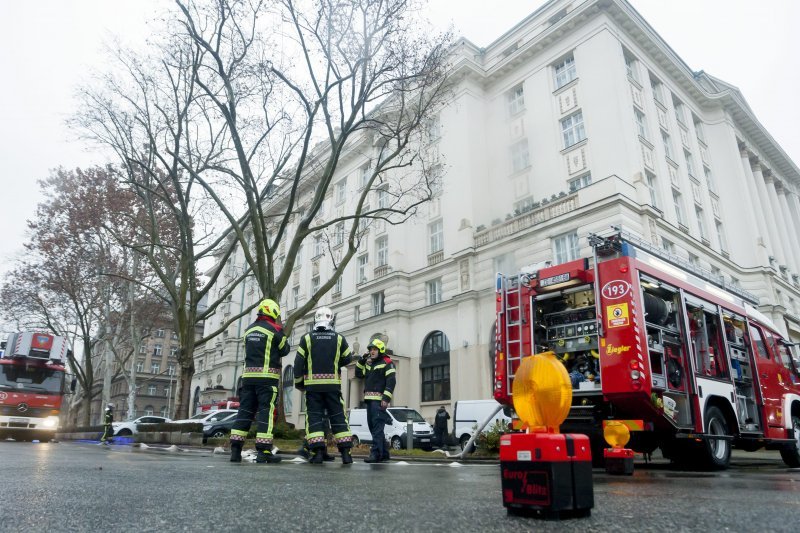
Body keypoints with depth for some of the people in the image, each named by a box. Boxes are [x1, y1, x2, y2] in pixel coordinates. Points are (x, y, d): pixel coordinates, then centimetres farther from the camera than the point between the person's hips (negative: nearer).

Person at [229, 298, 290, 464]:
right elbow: (284, 350, 6)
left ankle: (235, 450, 7)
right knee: (266, 412, -3)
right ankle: (263, 451, -5)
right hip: (267, 377, -6)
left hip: (248, 375, 6)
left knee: (245, 411, 9)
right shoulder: (274, 329, -5)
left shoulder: (249, 329, 13)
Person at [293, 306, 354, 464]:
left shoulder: (307, 338, 0)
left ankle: (317, 452, -3)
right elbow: (347, 359, 10)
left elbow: (298, 362, 0)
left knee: (314, 417, 5)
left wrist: (299, 382, 10)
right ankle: (345, 453, 4)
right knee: (338, 417, 6)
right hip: (333, 384, 1)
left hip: (312, 385, 0)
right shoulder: (339, 338, 1)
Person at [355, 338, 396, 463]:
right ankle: (384, 454, 19)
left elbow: (391, 381, -13)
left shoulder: (387, 363, -4)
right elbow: (358, 374, 22)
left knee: (377, 427, -14)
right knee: (373, 426, 11)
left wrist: (386, 398, -22)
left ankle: (376, 453, -17)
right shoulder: (369, 364, 21)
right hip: (369, 400, 9)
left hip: (379, 400, -9)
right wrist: (361, 361, 10)